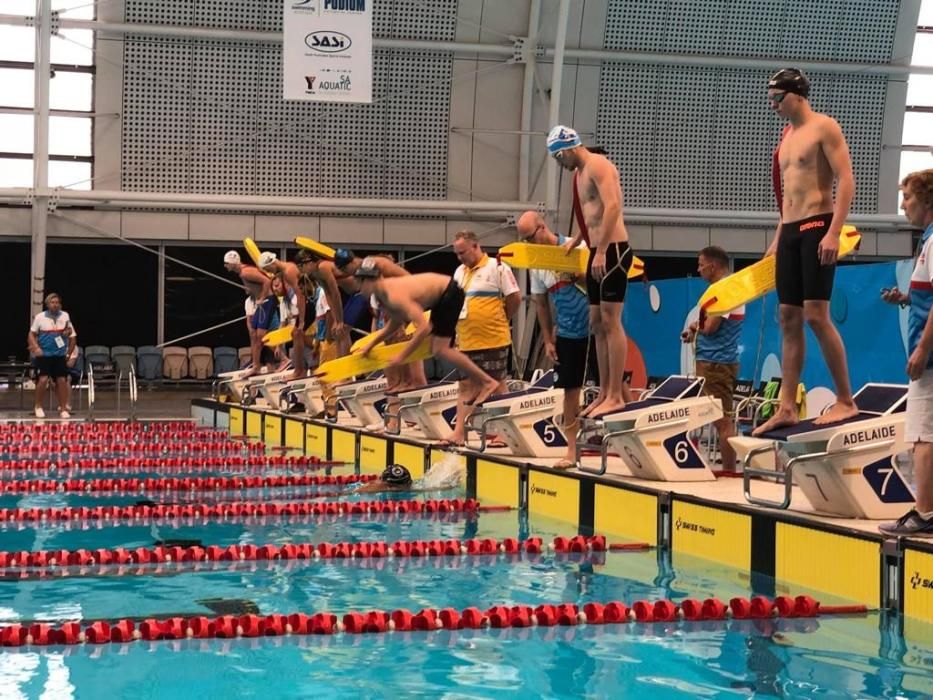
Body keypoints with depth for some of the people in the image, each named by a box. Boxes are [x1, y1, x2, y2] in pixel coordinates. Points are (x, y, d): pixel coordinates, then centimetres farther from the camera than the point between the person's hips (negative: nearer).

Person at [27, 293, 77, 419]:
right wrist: (36, 347, -11)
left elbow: (72, 336, 10)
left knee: (62, 381, 0)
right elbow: (31, 334, 5)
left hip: (60, 355, 2)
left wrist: (69, 354, 7)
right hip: (44, 355, -2)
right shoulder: (40, 317, -1)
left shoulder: (65, 316, 3)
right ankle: (38, 407, 5)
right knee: (43, 380, -13)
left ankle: (63, 409, 12)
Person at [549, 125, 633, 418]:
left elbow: (613, 206, -23)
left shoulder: (598, 165, -10)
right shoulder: (580, 174, 20)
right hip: (598, 253, 10)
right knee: (597, 323, 10)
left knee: (610, 320, -11)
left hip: (612, 250, -10)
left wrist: (601, 251, -26)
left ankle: (616, 396, -12)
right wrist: (574, 242, 19)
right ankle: (604, 393, 14)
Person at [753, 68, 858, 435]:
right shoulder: (787, 136, 19)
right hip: (790, 231, 8)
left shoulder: (824, 127, -6)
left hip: (817, 227, -8)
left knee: (816, 315, -13)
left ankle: (845, 401, -4)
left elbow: (846, 180, -14)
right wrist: (778, 238, 19)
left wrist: (834, 232, -22)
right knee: (789, 319, 5)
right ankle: (787, 408, 6)